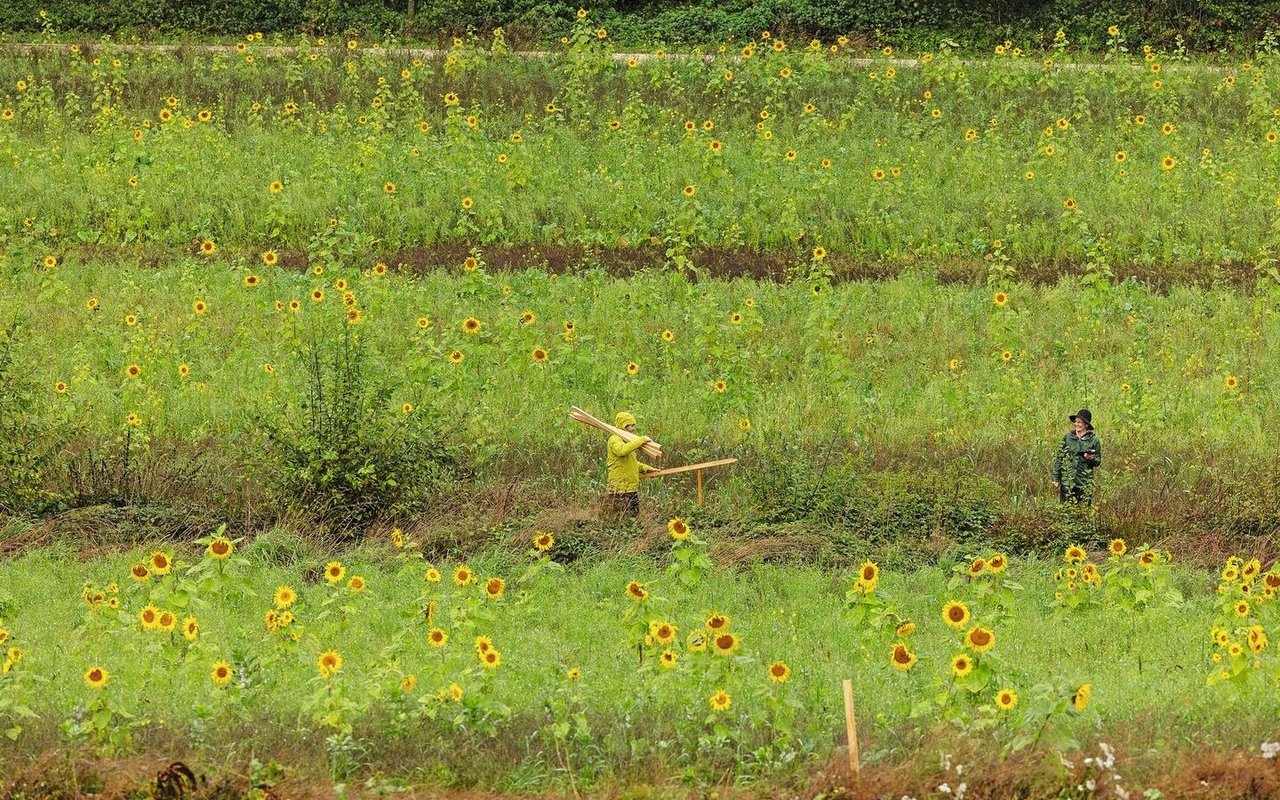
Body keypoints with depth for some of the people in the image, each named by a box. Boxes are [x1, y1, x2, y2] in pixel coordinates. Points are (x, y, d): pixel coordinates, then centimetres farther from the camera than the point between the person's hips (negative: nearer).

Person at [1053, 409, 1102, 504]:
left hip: (1085, 483, -1)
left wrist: (1091, 459, -15)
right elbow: (1058, 458, 8)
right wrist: (1056, 478, 4)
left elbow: (1098, 462, 9)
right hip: (1067, 481, 1)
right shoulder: (1067, 437, 5)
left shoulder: (1093, 440, 2)